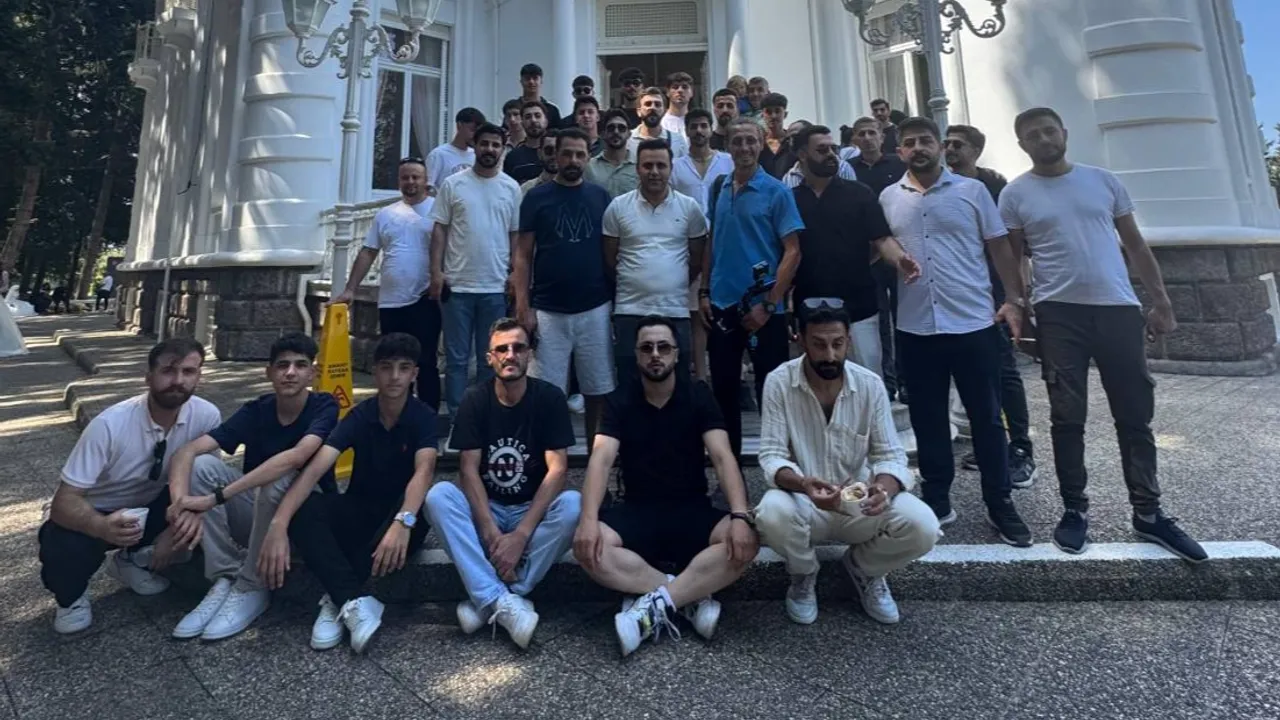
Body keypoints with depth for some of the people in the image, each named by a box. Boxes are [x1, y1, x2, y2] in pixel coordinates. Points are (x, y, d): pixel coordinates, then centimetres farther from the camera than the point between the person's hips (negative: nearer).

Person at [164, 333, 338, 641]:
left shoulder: (324, 407, -16)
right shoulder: (255, 411, -6)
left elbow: (296, 457, -35)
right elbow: (188, 451, -17)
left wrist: (215, 497, -38)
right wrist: (181, 502, -37)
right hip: (257, 516, 4)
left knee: (279, 478, -35)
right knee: (203, 465, -18)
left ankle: (251, 589, -17)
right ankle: (225, 579, -13)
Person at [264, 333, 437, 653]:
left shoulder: (423, 418, -14)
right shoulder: (358, 417, -9)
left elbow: (424, 470, -32)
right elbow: (315, 468, -22)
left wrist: (403, 522, -52)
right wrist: (278, 525, -38)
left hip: (401, 513, -2)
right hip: (359, 511, 2)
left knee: (422, 515, -37)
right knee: (302, 507, -26)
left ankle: (338, 599, -23)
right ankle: (355, 602, -34)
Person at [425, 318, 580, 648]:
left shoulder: (550, 398, -10)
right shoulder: (475, 400, -6)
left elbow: (557, 469, -17)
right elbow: (468, 470, -12)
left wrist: (520, 536, -25)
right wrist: (492, 534, -25)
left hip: (534, 511, -1)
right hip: (485, 510, 1)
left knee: (572, 503, -31)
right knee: (438, 495, -27)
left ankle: (489, 601, -24)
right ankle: (503, 600, -31)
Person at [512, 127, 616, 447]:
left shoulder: (600, 196, 8)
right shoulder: (536, 197, 3)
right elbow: (523, 255, 1)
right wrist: (523, 307, -7)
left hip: (595, 309, 2)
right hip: (548, 311, -1)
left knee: (598, 390, 8)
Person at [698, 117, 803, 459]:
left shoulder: (777, 192, -4)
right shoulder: (718, 190, 9)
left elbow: (792, 252, -9)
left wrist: (768, 304, -14)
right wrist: (704, 292, 5)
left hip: (762, 308, -4)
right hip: (722, 306, 4)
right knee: (724, 391, 12)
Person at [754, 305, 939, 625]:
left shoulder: (870, 384, -7)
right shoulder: (778, 382, -14)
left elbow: (891, 454, -6)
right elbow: (772, 456, -17)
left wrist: (884, 487, -31)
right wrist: (804, 485, -38)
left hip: (859, 503, 2)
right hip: (804, 500, -2)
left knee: (922, 527, -25)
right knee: (772, 515, -36)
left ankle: (863, 567, 11)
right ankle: (803, 575, 3)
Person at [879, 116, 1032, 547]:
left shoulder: (972, 191, 4)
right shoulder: (888, 198, 8)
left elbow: (1000, 248, 4)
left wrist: (1016, 300, -3)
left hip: (973, 323, -1)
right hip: (915, 327, 2)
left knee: (986, 417, 6)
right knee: (928, 419, 9)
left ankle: (1000, 506, 20)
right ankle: (937, 502, 23)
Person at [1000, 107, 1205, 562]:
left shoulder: (1103, 180, 11)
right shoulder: (1015, 195, 4)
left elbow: (1134, 244, 13)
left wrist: (1161, 300, 9)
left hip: (1119, 308, 3)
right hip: (1058, 313, -2)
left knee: (1135, 414, 6)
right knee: (1067, 417, 1)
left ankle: (1148, 513, 18)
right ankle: (1075, 510, 12)